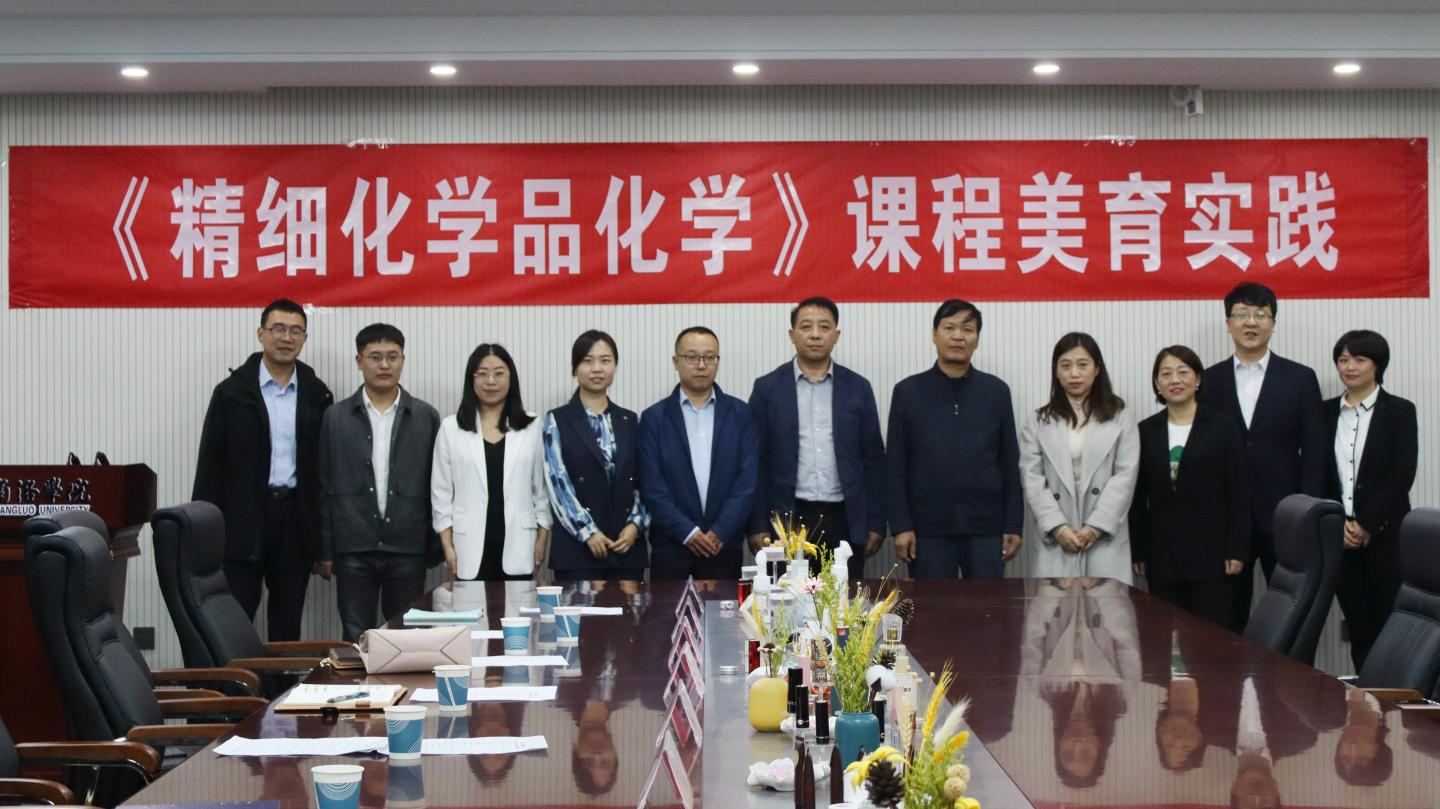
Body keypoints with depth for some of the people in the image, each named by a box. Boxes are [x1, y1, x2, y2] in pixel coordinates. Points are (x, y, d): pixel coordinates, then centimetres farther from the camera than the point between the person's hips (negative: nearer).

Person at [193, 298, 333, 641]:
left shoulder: (317, 396, 7)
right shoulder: (231, 393, 1)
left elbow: (325, 466, 8)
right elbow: (210, 467, 0)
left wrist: (326, 541, 4)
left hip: (297, 522, 2)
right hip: (243, 522, -2)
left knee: (287, 628, 9)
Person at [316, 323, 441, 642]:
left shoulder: (426, 417, 4)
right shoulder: (336, 418, 5)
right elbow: (325, 489, 6)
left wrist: (436, 547, 2)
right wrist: (325, 551, 3)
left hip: (408, 548, 0)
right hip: (353, 549, 0)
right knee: (356, 640, 3)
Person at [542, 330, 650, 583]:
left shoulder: (631, 422, 13)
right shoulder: (557, 421, 3)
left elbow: (644, 480, 10)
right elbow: (558, 482, -6)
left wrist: (635, 524, -5)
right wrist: (588, 532, -13)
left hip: (627, 546, 3)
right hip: (576, 547, -3)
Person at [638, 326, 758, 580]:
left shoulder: (740, 413, 5)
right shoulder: (654, 417, 3)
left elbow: (748, 478, 0)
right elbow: (652, 485, -2)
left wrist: (720, 532, -9)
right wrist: (687, 532, -10)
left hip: (725, 545, 1)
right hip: (671, 545, -1)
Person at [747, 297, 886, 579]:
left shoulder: (858, 388, 7)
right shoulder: (768, 388, 4)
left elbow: (873, 459, 8)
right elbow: (756, 460, 2)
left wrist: (876, 523, 3)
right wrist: (757, 525, -4)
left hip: (846, 521, 1)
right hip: (787, 520, -1)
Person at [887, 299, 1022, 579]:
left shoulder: (997, 391, 6)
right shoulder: (908, 391, 2)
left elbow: (1009, 462, 7)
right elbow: (896, 465, 1)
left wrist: (1013, 525, 3)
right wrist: (901, 525, -6)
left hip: (986, 526, 1)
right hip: (929, 527, -1)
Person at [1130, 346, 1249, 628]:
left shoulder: (1223, 427, 2)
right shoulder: (1146, 431, 9)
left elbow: (1239, 494, -1)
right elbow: (1138, 499, 10)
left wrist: (1237, 551, -7)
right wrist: (1138, 552, 5)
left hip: (1211, 552, -2)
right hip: (1162, 554, 3)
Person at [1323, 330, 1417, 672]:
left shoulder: (1400, 411, 0)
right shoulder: (1326, 412, 10)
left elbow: (1402, 475, -8)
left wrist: (1367, 525, -12)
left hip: (1385, 535, -3)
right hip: (1340, 537, 3)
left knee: (1387, 625, -4)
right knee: (1357, 626, 4)